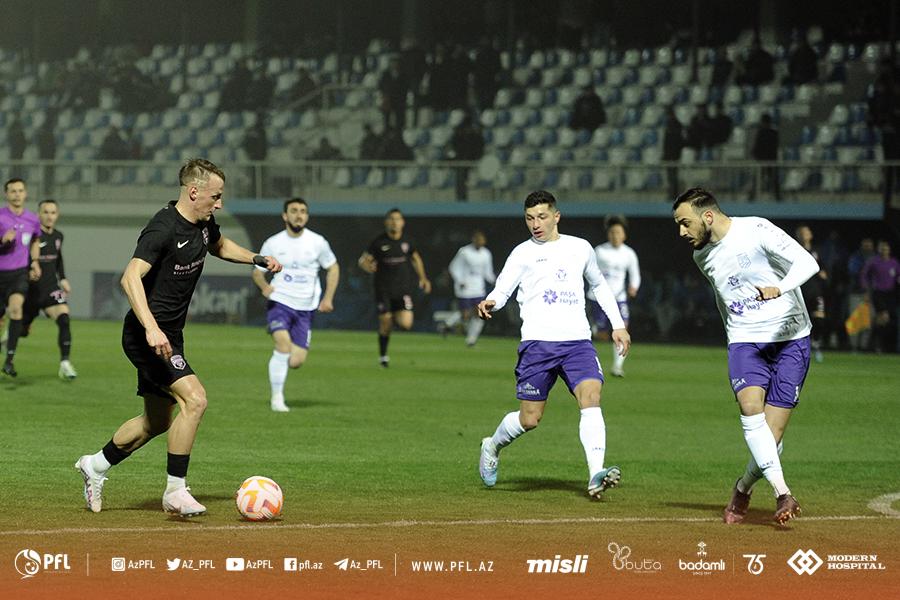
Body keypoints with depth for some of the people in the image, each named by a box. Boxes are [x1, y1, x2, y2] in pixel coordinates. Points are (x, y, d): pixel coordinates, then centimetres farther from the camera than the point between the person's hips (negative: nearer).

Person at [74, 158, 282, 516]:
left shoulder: (203, 225, 7)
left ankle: (95, 466, 34)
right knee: (194, 399, -22)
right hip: (146, 335, -10)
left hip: (170, 335, 10)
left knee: (157, 421, 16)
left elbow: (220, 246, 31)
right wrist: (151, 328, -44)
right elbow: (131, 277, -33)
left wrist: (258, 259, 15)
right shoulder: (163, 229, -21)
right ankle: (175, 491, -15)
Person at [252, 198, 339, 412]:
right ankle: (277, 398, -16)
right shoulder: (273, 244, 0)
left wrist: (328, 298, 3)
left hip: (305, 308, 2)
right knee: (283, 342, -26)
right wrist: (264, 286, -11)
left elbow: (333, 268, 14)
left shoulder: (317, 242, 1)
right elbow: (257, 271, 11)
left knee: (295, 362, -5)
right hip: (279, 302, -2)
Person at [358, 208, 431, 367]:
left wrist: (422, 278, 18)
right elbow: (363, 260, 0)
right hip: (383, 290, -1)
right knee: (385, 324, 0)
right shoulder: (379, 242, -4)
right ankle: (383, 355, 22)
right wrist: (368, 266, -23)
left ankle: (396, 317, 23)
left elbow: (416, 259, 22)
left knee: (406, 324, -14)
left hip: (403, 288, 2)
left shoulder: (406, 242, 4)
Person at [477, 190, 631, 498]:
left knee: (591, 396, -22)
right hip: (538, 342, -2)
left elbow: (599, 285, 30)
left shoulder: (581, 248, 15)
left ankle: (596, 475, -29)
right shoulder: (523, 253, 6)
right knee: (529, 419, 0)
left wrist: (618, 324, 26)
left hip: (578, 340, 2)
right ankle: (493, 447, 32)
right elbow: (502, 289, -4)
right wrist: (489, 304, -27)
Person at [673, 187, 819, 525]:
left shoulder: (756, 231, -11)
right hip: (744, 342, 4)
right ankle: (782, 494, -29)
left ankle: (742, 489, 19)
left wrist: (780, 288, -39)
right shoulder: (702, 256, 10)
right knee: (751, 408, -25)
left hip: (790, 340, -4)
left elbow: (807, 263, -21)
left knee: (772, 431, -7)